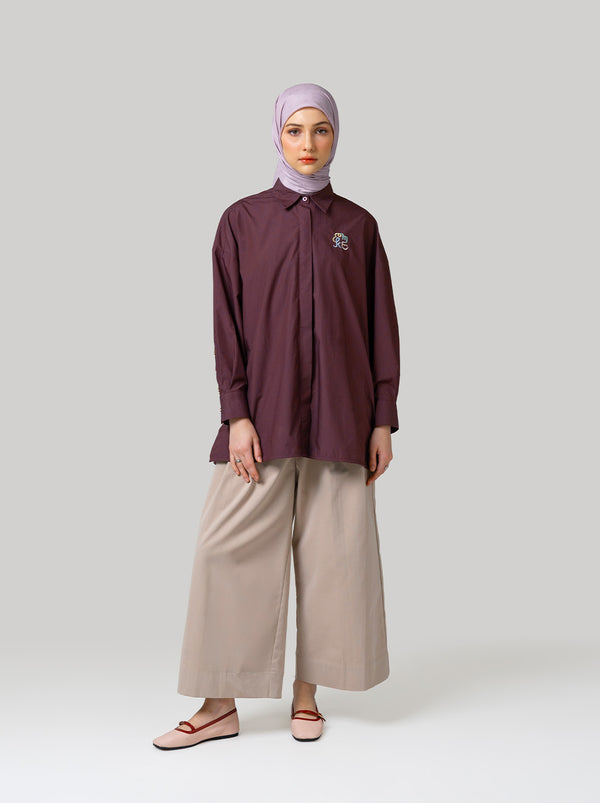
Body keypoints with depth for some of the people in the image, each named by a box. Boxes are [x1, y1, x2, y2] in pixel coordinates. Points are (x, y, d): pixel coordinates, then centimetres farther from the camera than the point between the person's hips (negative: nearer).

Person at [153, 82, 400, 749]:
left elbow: (382, 326, 8)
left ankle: (307, 693, 18)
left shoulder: (357, 225, 9)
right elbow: (228, 324, 1)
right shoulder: (243, 220, 6)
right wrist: (237, 415, -9)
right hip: (262, 414, -1)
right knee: (230, 549, -4)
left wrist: (383, 419, 1)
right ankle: (221, 706, 8)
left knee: (331, 553, 3)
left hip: (338, 416, 1)